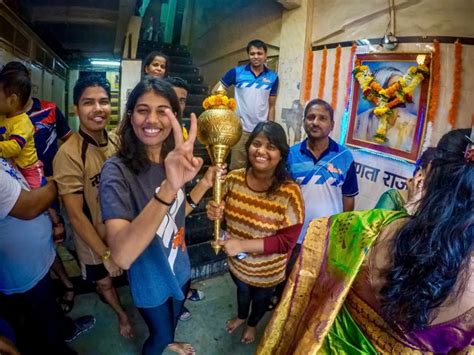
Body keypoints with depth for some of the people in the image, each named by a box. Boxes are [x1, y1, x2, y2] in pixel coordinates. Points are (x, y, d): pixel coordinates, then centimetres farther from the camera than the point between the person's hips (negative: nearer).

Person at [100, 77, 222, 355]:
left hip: (179, 268, 6)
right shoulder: (117, 170, -29)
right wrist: (168, 188, -55)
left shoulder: (174, 161, -8)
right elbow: (122, 255, -42)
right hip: (150, 280, -6)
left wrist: (205, 183, -8)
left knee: (174, 319, 32)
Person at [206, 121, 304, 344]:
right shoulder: (233, 179, -17)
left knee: (261, 298, 30)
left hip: (267, 270, -2)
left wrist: (243, 244, -33)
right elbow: (224, 212, -1)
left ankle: (252, 324, 64)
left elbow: (287, 241, -26)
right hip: (236, 262, 3)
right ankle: (241, 316, 68)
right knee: (242, 291, 34)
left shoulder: (289, 192, -30)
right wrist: (215, 213, -25)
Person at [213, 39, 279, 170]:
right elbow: (216, 90, 5)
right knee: (237, 167, 4)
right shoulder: (237, 72, -2)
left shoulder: (273, 77, 2)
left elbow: (271, 106, 8)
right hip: (240, 128, -2)